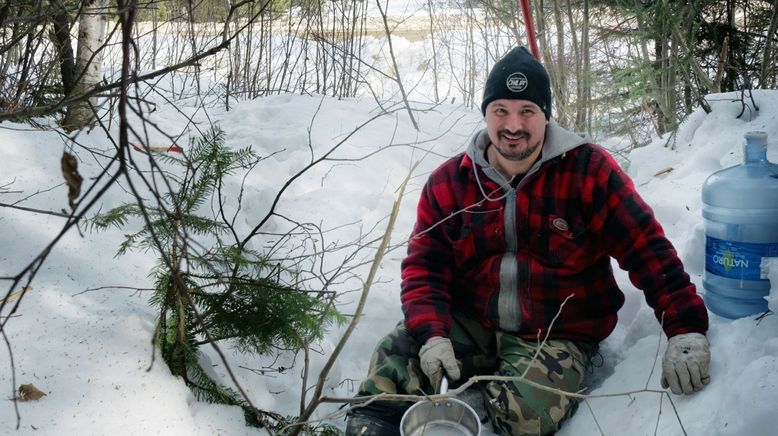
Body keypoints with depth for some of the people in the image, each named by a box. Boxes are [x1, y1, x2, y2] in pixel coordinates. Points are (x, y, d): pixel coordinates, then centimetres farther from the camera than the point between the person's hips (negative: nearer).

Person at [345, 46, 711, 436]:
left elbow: (648, 249, -8)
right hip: (470, 325, 3)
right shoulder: (448, 182, 1)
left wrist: (686, 329, -15)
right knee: (394, 358, -20)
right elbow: (424, 266, 0)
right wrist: (431, 334, -17)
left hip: (558, 336, -2)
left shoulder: (590, 171, -8)